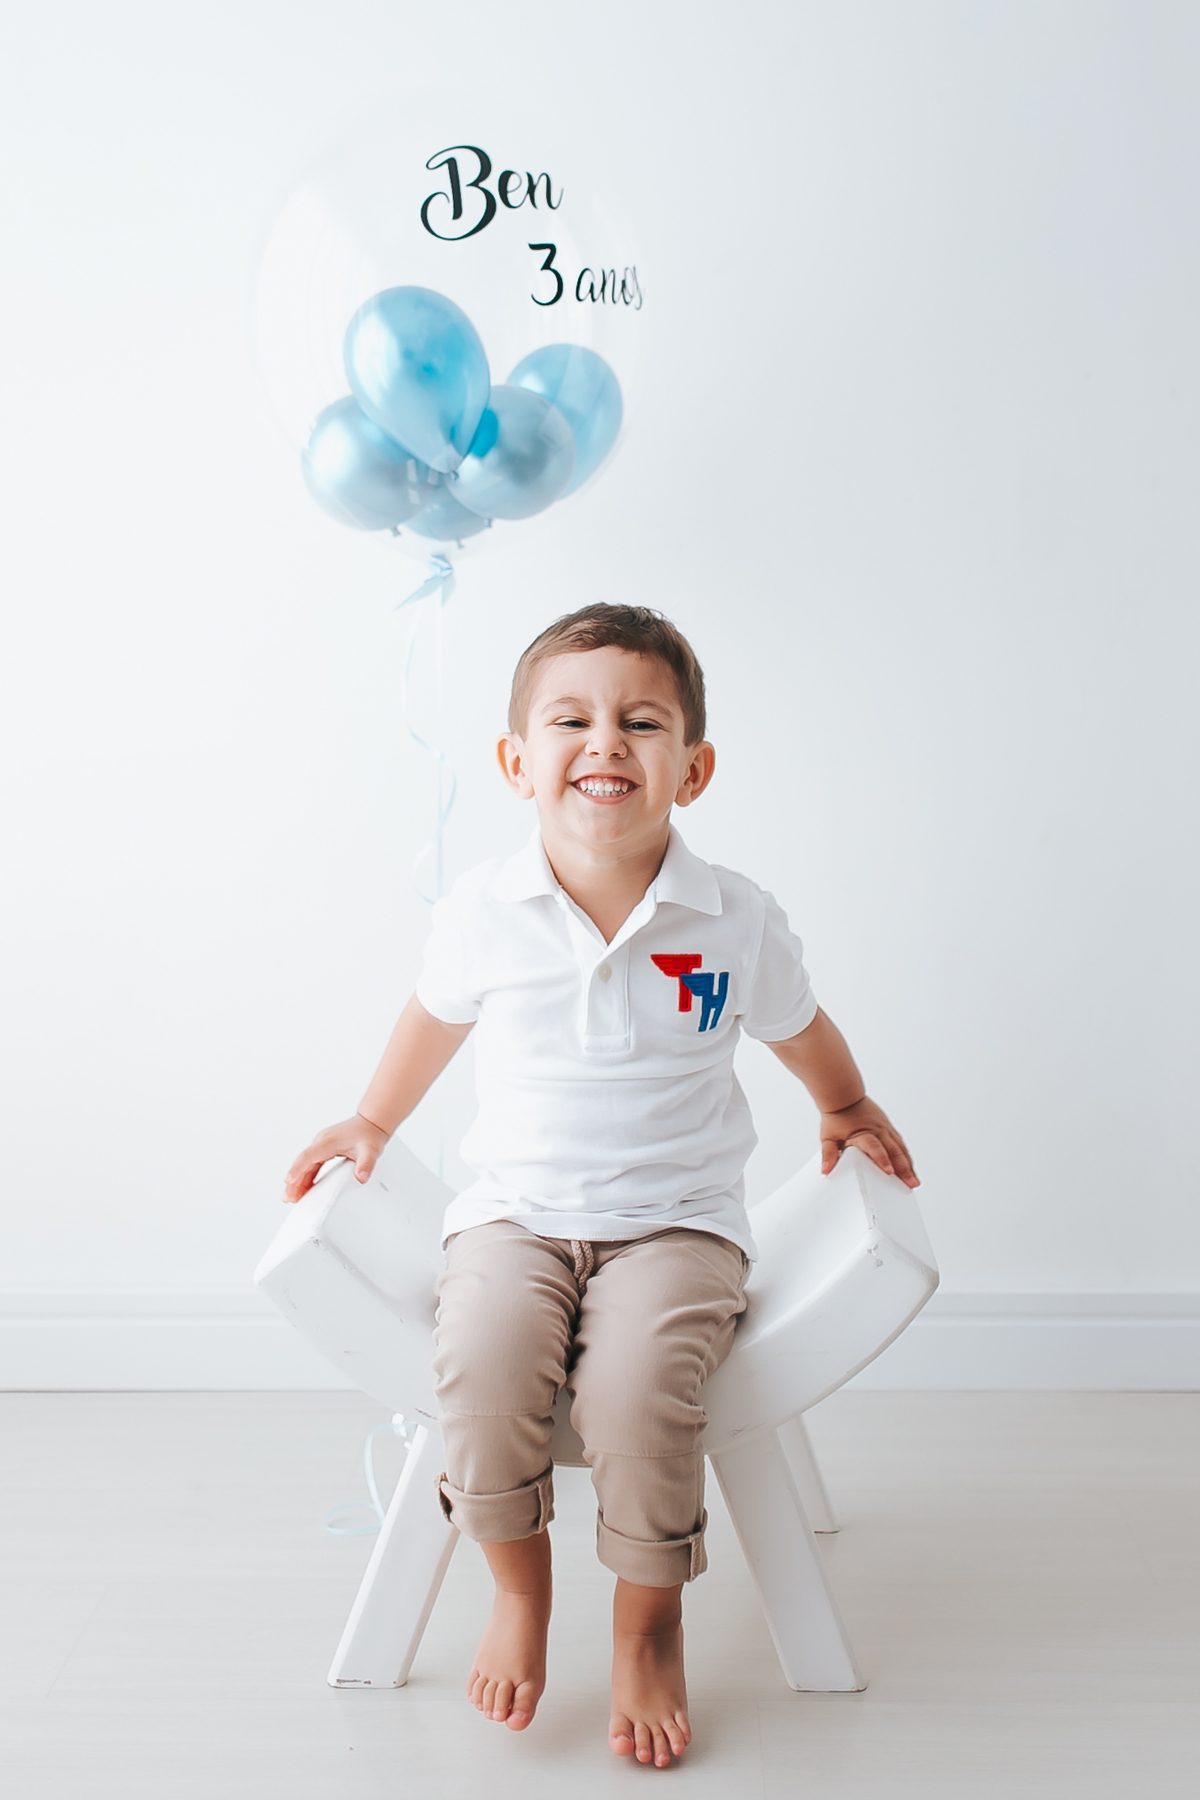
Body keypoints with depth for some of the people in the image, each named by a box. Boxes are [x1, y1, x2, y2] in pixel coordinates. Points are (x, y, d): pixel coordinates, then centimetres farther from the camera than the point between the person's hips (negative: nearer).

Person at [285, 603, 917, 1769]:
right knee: (482, 1367, -28)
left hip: (676, 1222, -1)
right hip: (515, 1213, 1)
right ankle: (518, 1587, 2)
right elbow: (435, 1019, 17)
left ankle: (650, 1618, 1)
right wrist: (375, 1123, 25)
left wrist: (848, 1110, 27)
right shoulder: (482, 914, -4)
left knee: (638, 1384, -28)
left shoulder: (737, 923, -5)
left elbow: (800, 1031, 16)